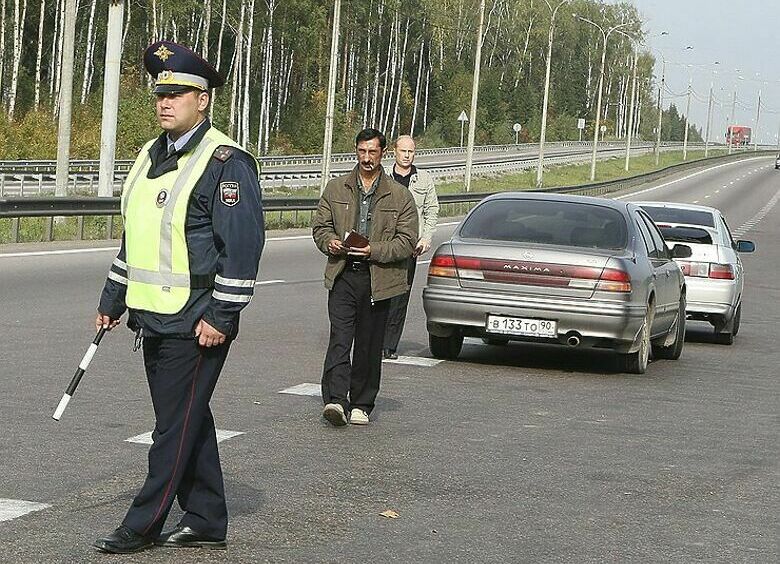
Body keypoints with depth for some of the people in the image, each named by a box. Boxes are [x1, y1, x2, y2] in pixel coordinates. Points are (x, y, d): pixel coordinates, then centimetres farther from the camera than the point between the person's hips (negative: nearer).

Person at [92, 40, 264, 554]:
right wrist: (112, 300, 22)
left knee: (177, 425, -2)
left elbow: (243, 245, -16)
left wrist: (222, 316, -19)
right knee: (190, 421, 14)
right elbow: (134, 237, 23)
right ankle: (206, 523, 22)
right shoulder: (151, 157, 15)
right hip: (153, 316, 9)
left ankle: (143, 526, 3)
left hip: (196, 323, -9)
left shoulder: (226, 161, -12)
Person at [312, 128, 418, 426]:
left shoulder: (400, 196, 5)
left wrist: (374, 251, -15)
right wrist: (330, 242, -9)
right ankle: (335, 400, -21)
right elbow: (320, 226, 14)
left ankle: (361, 405, 16)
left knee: (369, 345, 6)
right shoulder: (336, 189, 10)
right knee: (339, 338, -14)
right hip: (342, 276, 0)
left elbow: (407, 241, 0)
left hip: (378, 279, 0)